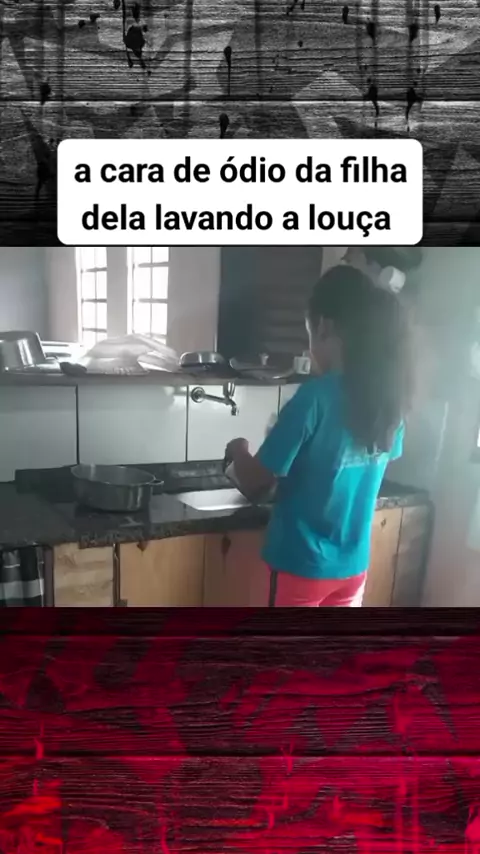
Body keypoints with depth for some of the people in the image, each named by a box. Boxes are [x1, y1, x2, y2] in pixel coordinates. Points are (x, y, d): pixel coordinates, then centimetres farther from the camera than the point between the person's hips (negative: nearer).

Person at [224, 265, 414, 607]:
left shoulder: (315, 397, -23)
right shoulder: (390, 397, -2)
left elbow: (254, 485, -17)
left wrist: (238, 451, 3)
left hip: (301, 562, -6)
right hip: (353, 563, 6)